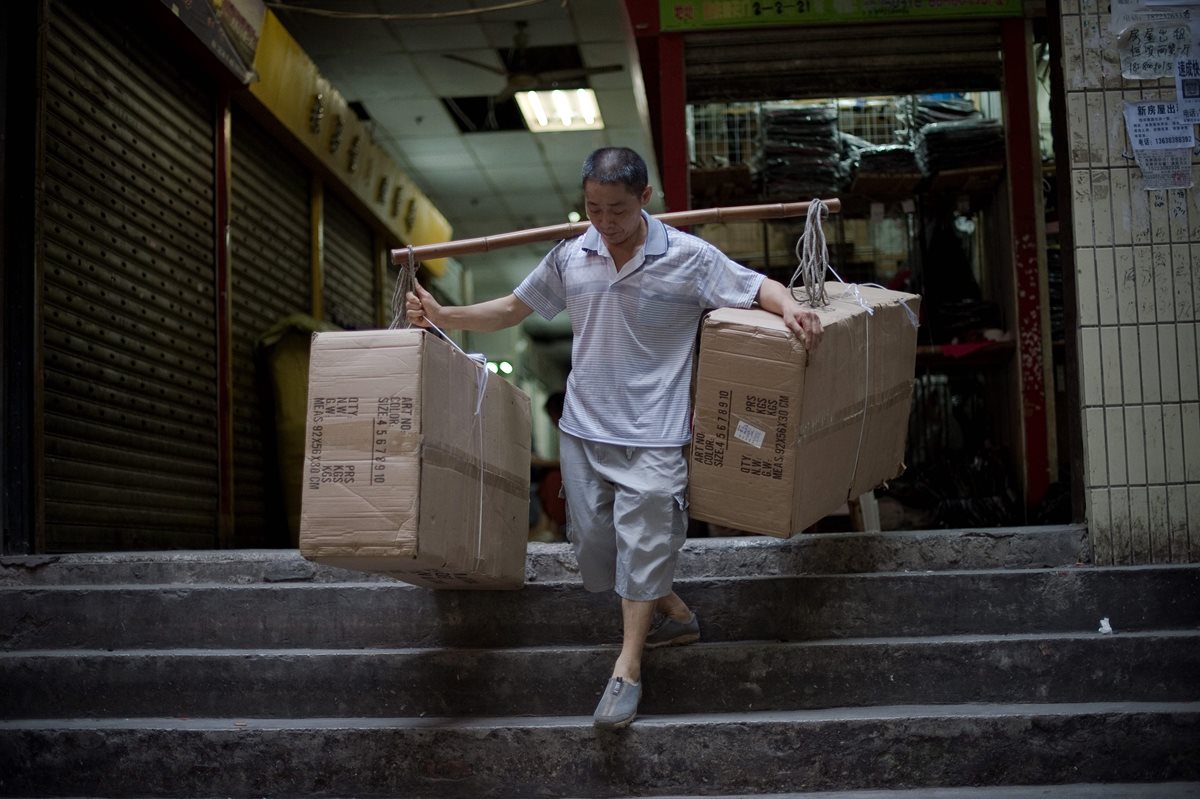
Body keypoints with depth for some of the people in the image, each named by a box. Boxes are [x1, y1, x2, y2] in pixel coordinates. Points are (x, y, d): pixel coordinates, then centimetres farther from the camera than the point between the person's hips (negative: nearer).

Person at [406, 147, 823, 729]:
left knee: (643, 541, -4)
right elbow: (513, 308, 13)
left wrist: (791, 307, -26)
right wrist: (442, 316, 3)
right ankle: (674, 615, 31)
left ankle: (628, 668, 9)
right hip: (584, 426, 5)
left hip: (653, 434, -4)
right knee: (594, 539, 9)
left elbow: (758, 287, -3)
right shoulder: (570, 256, 2)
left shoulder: (688, 257, -8)